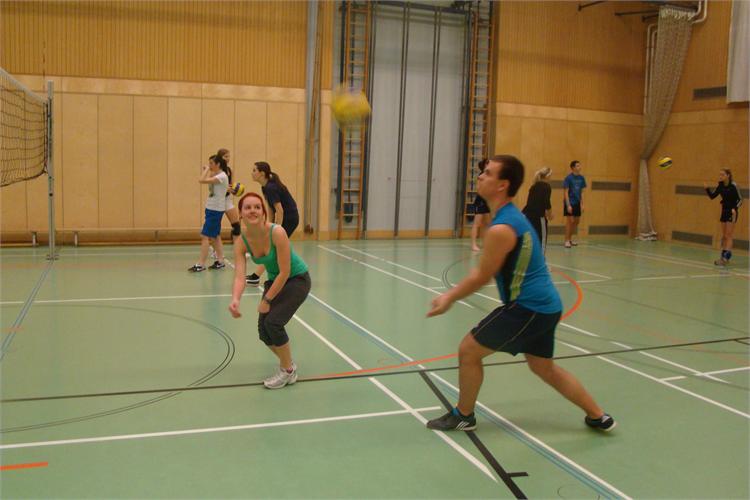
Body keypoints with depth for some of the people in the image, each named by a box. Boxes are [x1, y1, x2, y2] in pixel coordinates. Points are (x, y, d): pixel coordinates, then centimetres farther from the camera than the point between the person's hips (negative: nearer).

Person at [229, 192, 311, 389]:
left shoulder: (277, 232, -31)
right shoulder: (241, 241, -16)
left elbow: (285, 272, -27)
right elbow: (239, 276, -25)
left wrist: (266, 301, -21)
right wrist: (235, 300, -44)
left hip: (297, 279, -5)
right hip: (274, 280, 6)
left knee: (273, 322, -20)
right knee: (263, 330, -3)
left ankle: (288, 371, 4)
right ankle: (287, 364, 26)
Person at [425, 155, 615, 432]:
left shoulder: (501, 229, -22)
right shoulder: (511, 216, 10)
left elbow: (482, 277, -11)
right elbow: (484, 271, 16)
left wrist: (450, 298, 2)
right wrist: (450, 295, 17)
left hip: (527, 307, -10)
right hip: (545, 305, 10)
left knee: (468, 351, 1)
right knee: (544, 367, 25)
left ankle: (463, 416, 19)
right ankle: (598, 417, 35)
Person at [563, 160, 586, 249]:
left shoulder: (581, 178, 5)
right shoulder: (568, 178, -10)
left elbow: (581, 192, 11)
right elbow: (566, 192, -12)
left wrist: (582, 204, 7)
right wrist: (568, 205, -17)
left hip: (577, 203, 6)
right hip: (570, 203, -6)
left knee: (576, 221, 9)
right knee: (570, 221, -6)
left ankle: (570, 239, 22)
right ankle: (567, 241, 1)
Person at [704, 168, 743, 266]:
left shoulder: (733, 186, -15)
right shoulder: (721, 186, 2)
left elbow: (740, 199, -12)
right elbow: (712, 196, 5)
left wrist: (735, 208, -28)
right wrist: (707, 188, -11)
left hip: (732, 212, -7)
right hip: (724, 211, 7)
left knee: (728, 235, -10)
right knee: (724, 235, 10)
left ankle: (726, 257, -13)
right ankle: (723, 256, 17)